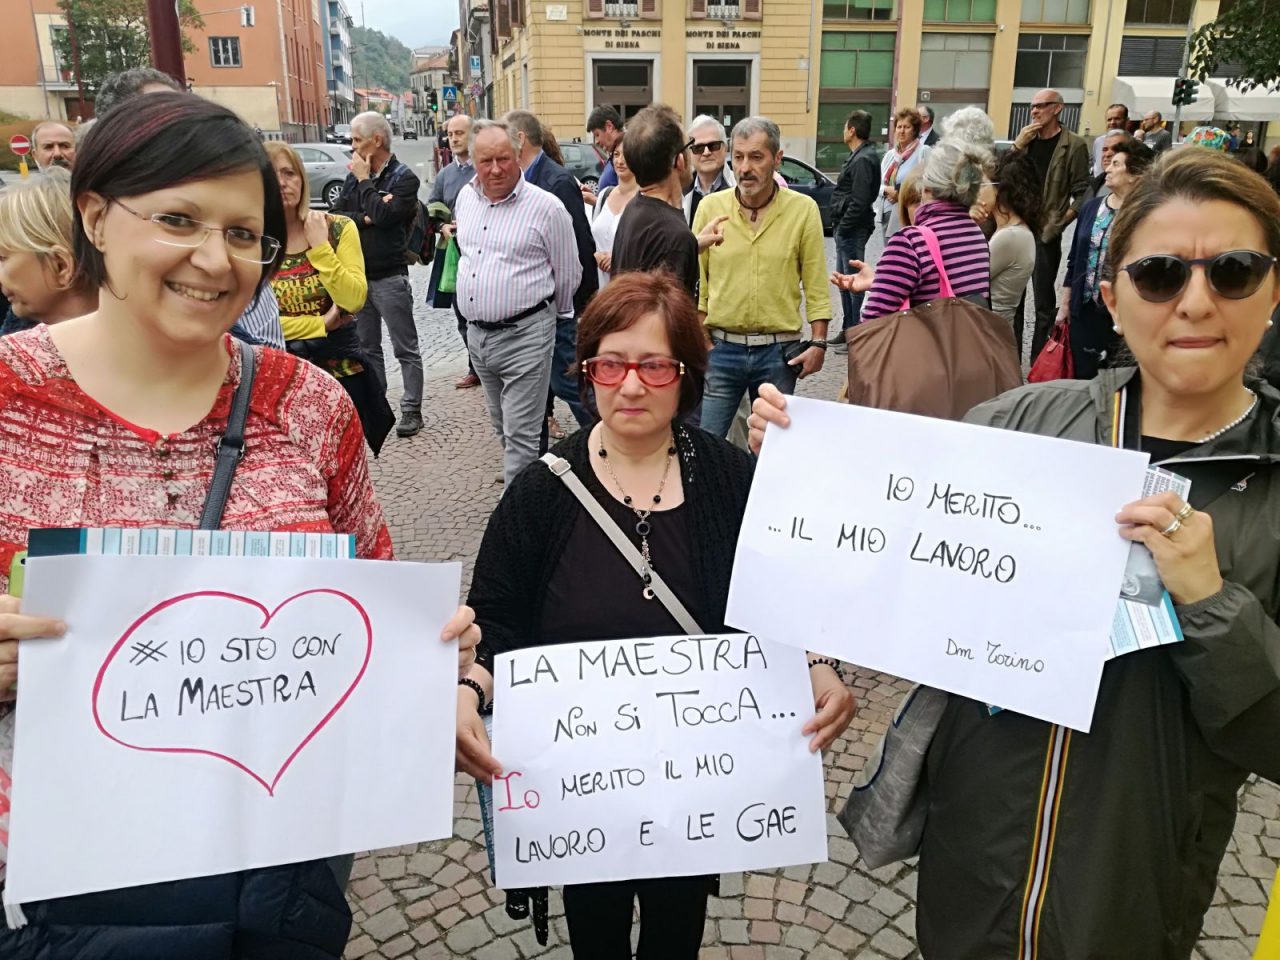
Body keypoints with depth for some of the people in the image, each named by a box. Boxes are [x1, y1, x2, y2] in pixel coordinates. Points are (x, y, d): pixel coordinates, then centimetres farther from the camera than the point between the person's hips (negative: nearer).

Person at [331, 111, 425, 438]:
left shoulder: (404, 177, -7)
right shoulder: (354, 177, 10)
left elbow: (383, 215, -21)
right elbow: (334, 216, 2)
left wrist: (365, 180, -10)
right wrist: (366, 218, -13)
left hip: (389, 278, -7)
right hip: (357, 275, 7)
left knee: (405, 349, 2)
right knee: (367, 347, 14)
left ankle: (412, 410, 8)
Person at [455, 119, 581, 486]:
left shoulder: (546, 207, -11)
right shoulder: (465, 197, 8)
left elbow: (568, 275, -1)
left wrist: (547, 314, 12)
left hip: (524, 335, -7)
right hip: (476, 333, 7)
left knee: (521, 436, -4)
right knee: (503, 427, 19)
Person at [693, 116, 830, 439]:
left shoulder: (803, 209, -3)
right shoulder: (711, 207, 0)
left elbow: (816, 285, -1)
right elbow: (696, 280, 5)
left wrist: (818, 342, -5)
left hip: (778, 352, 0)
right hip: (721, 348, 1)